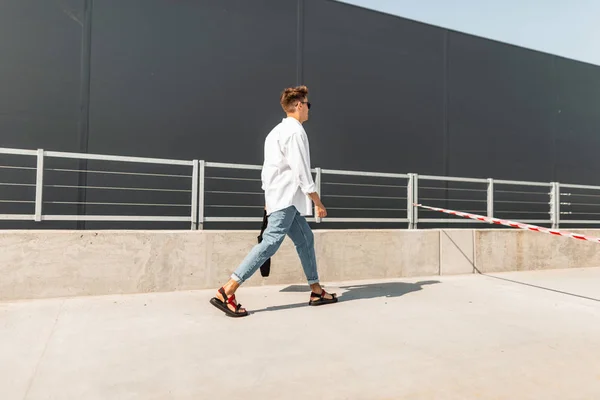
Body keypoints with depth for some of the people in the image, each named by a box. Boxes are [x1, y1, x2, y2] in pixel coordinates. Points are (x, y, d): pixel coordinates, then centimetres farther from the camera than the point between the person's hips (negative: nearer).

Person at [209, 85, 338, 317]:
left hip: (281, 197, 11)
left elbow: (271, 167, 20)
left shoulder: (278, 131, 20)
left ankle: (316, 291, 20)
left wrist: (269, 198, 23)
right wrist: (318, 202, -12)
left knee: (305, 239, 13)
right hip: (286, 197, -11)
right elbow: (301, 171, -16)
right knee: (271, 242, -15)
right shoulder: (295, 131, -10)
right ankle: (226, 292, -17)